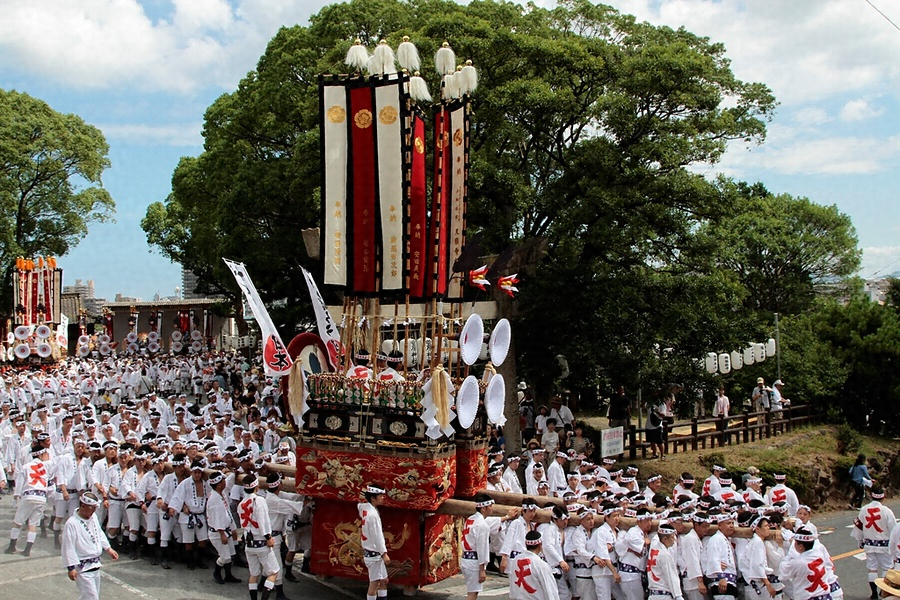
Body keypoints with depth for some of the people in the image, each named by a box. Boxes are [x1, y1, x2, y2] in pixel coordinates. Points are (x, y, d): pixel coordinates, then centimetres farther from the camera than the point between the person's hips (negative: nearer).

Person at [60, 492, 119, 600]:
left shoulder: (93, 517, 6)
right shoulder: (71, 523, -19)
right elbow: (68, 547, -19)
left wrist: (109, 549, 16)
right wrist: (71, 568, -20)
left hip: (95, 565, 8)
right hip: (83, 568, -8)